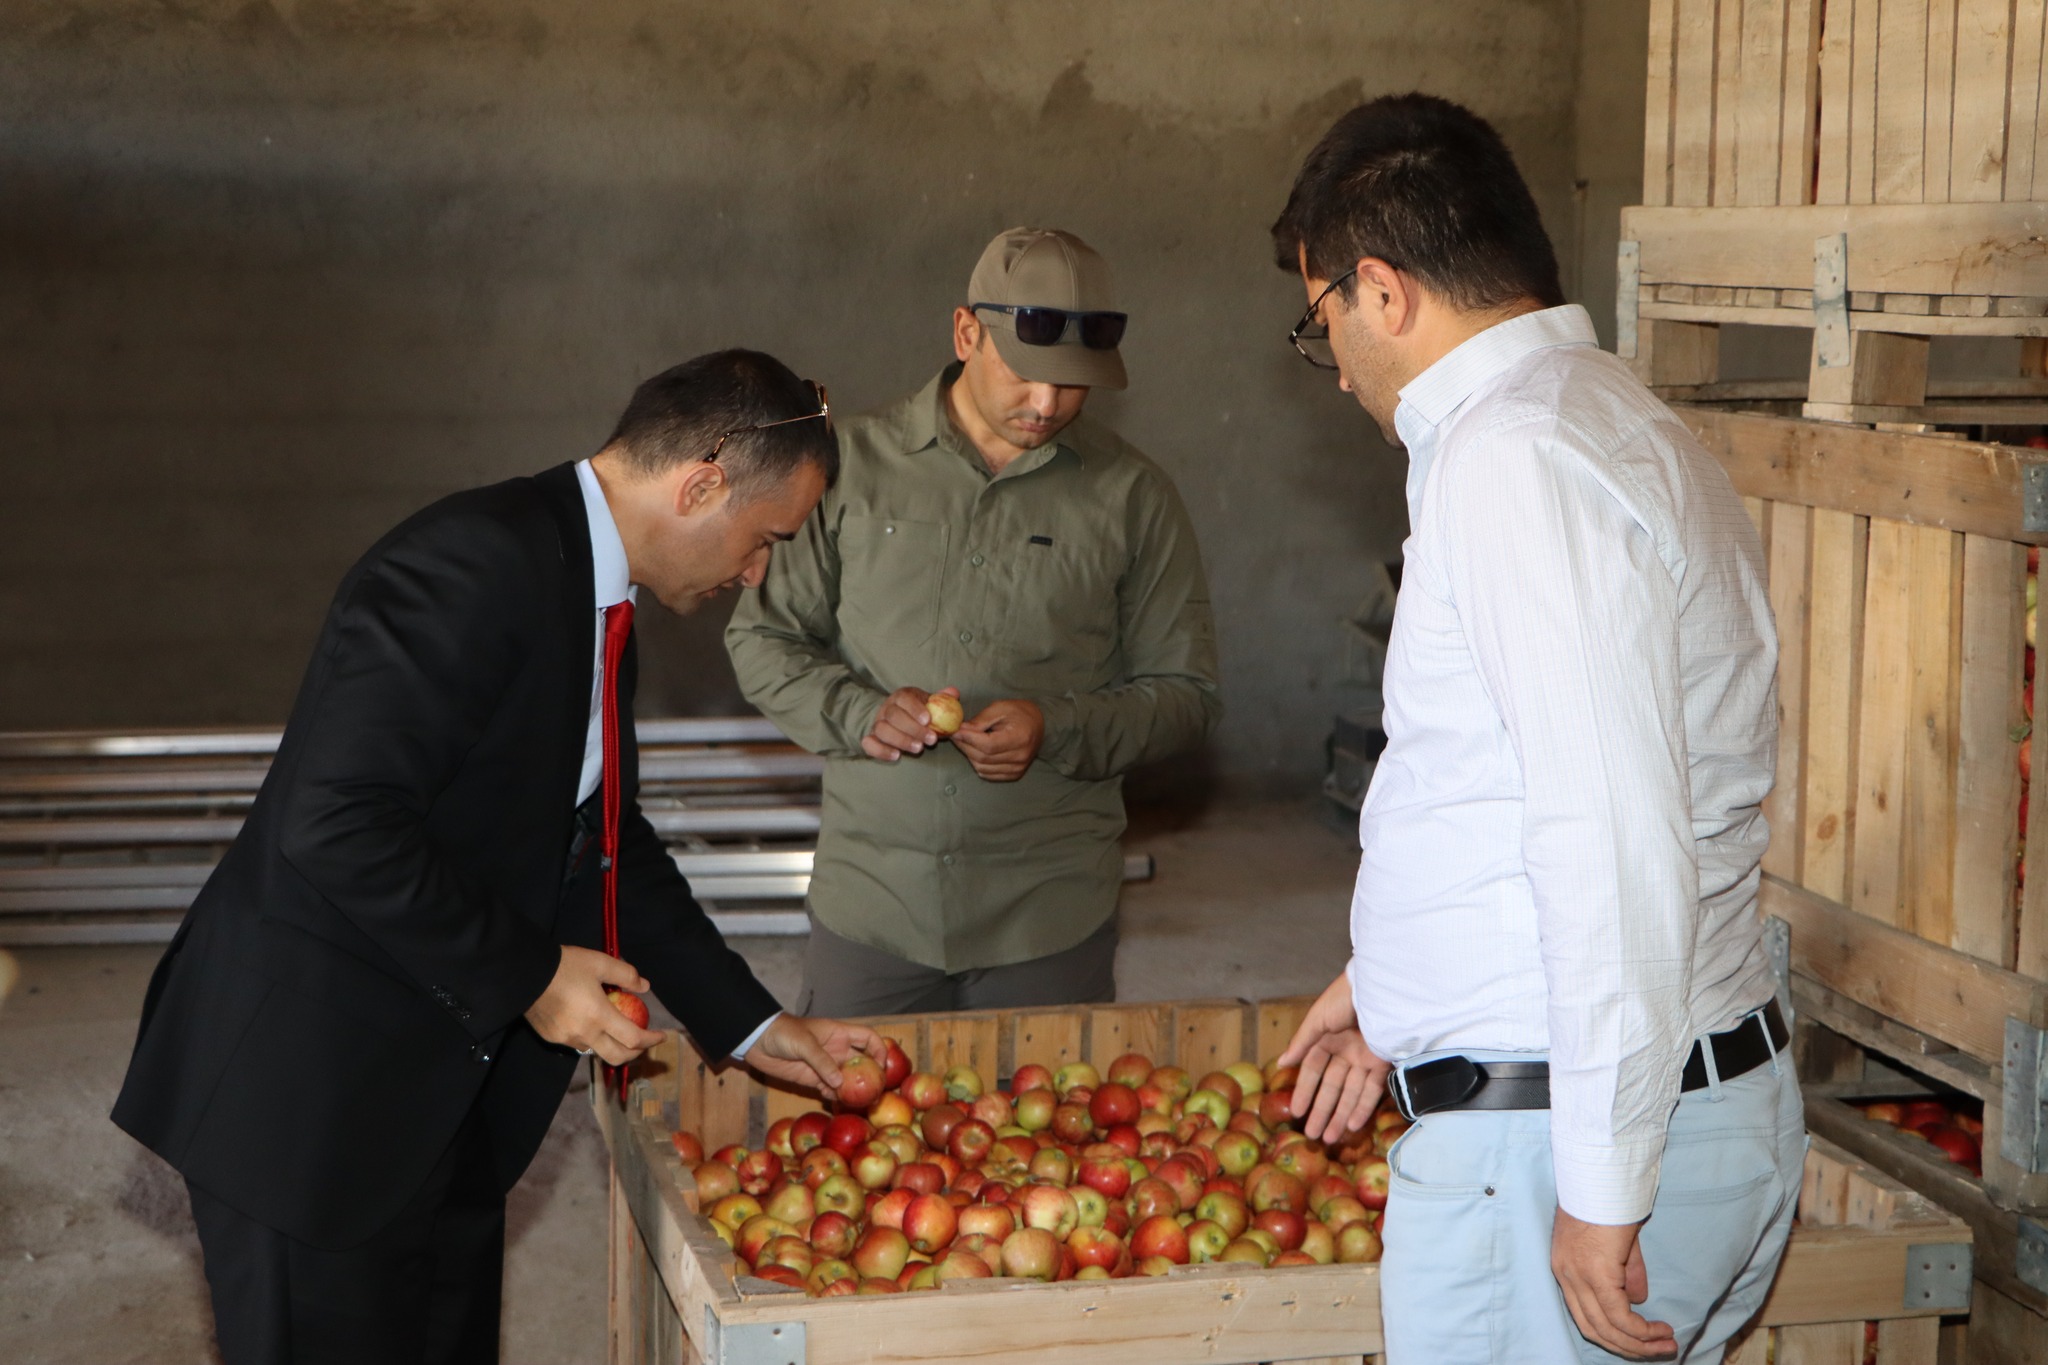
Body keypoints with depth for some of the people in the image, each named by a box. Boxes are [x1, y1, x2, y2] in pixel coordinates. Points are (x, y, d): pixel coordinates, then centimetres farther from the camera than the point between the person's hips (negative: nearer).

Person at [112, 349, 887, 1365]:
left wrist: (751, 1026, 15)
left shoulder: (589, 593, 9)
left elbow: (603, 841, 18)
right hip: (308, 1087, -10)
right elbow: (339, 824, -29)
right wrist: (527, 976, -20)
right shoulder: (477, 566, -23)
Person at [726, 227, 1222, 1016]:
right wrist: (857, 713, -13)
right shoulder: (855, 464, 2)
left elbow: (1185, 694, 4)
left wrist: (1058, 732, -14)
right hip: (868, 901, 0)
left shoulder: (1132, 498, 2)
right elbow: (760, 637, 6)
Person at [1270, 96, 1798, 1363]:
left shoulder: (1515, 458, -18)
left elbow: (1617, 845, -24)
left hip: (1550, 1137, -10)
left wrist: (1600, 1192, -21)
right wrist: (1394, 980, 30)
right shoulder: (1613, 421, 15)